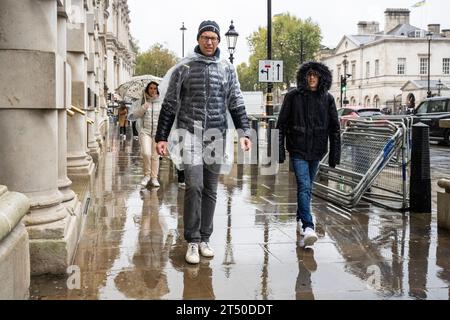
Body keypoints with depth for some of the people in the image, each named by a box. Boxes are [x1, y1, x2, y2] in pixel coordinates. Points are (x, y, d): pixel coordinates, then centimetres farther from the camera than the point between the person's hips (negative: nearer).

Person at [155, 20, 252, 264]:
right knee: (194, 186, -12)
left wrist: (243, 132, -2)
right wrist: (161, 137, 0)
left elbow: (236, 105, 11)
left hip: (216, 136, 3)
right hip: (190, 134, -2)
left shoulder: (227, 69, 10)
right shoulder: (183, 68, 4)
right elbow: (169, 105, 5)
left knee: (210, 190, 6)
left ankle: (204, 239, 17)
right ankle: (192, 242, -3)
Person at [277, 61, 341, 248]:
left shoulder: (327, 99, 4)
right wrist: (280, 150, -4)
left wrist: (335, 154, 2)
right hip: (298, 150, -3)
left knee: (307, 187, 15)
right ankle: (308, 227, -20)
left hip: (316, 150, 3)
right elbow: (282, 124, 0)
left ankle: (300, 219, 33)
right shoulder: (293, 97, -2)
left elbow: (334, 128, 6)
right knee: (304, 186, -14)